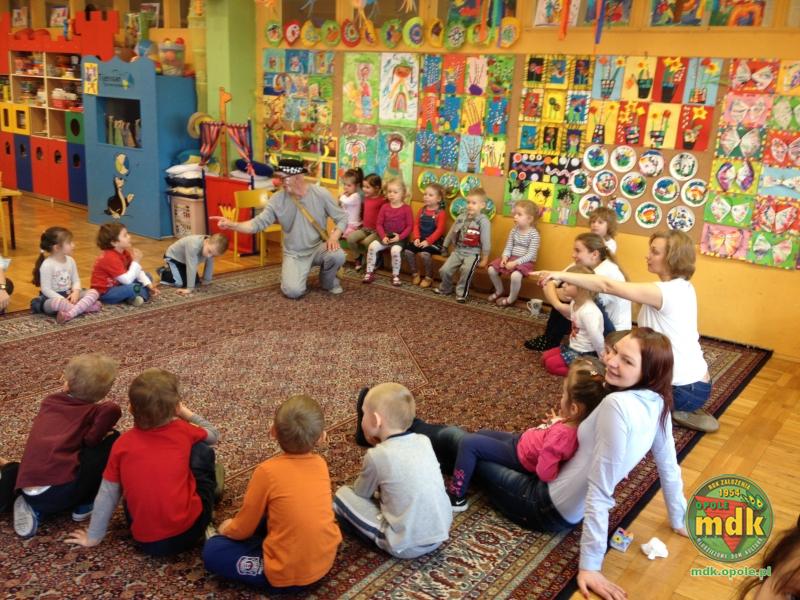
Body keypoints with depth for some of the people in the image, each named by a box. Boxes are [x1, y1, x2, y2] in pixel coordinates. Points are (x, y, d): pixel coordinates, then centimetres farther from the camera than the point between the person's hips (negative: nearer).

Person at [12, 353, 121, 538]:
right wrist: (93, 438, -1)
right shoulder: (91, 410, 5)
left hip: (29, 492, 6)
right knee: (113, 440, 9)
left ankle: (36, 508, 12)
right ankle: (85, 504, 12)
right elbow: (112, 410, -16)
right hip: (61, 489, -6)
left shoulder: (49, 401, 20)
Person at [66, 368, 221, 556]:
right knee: (202, 449, 13)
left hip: (147, 542, 2)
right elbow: (213, 435, 19)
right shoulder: (183, 431, -2)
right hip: (190, 530, -2)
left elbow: (107, 495, 6)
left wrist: (93, 537, 19)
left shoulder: (123, 444, -1)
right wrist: (187, 414, 32)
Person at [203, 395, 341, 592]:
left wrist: (227, 529, 17)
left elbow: (243, 528, -4)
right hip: (326, 560, 7)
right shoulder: (321, 464, -2)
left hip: (289, 575, -6)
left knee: (212, 550, 5)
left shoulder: (268, 471, -17)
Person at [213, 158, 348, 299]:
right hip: (294, 254, 0)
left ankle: (328, 282, 3)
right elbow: (258, 223, -10)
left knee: (338, 255, -33)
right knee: (293, 291, -23)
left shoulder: (321, 194, -10)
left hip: (318, 247, 0)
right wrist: (232, 225, -24)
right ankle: (298, 275, 18)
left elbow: (342, 218, -4)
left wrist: (334, 236, -23)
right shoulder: (277, 199, -8)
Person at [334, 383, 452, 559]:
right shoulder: (424, 441, 2)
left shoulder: (377, 455, -13)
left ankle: (385, 541, 8)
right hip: (441, 533, 6)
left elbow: (361, 493, 4)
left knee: (342, 495, 3)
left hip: (406, 546, -6)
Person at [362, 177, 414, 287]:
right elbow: (379, 224, 4)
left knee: (395, 250, -32)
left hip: (399, 238, -4)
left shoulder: (406, 208, -4)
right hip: (385, 236, 4)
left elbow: (410, 226, -6)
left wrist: (400, 237, -17)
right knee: (372, 246, -20)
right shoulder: (384, 207, 5)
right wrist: (383, 236, -12)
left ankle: (395, 275, -13)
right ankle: (370, 272, -8)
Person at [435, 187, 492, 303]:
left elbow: (486, 242, -11)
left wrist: (484, 259, -11)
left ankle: (462, 293, -13)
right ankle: (445, 289, 18)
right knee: (444, 270, -11)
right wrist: (445, 247, 19)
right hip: (458, 251, 5)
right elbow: (451, 233, 15)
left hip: (473, 253, -5)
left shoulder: (483, 221, -11)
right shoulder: (461, 217, 6)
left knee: (466, 269, -34)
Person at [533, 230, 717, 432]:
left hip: (686, 389, -9)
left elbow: (607, 286, -29)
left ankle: (678, 413, 7)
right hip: (693, 379, 9)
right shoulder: (682, 287, 6)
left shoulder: (666, 292, -24)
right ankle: (681, 409, 18)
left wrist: (560, 275, -29)